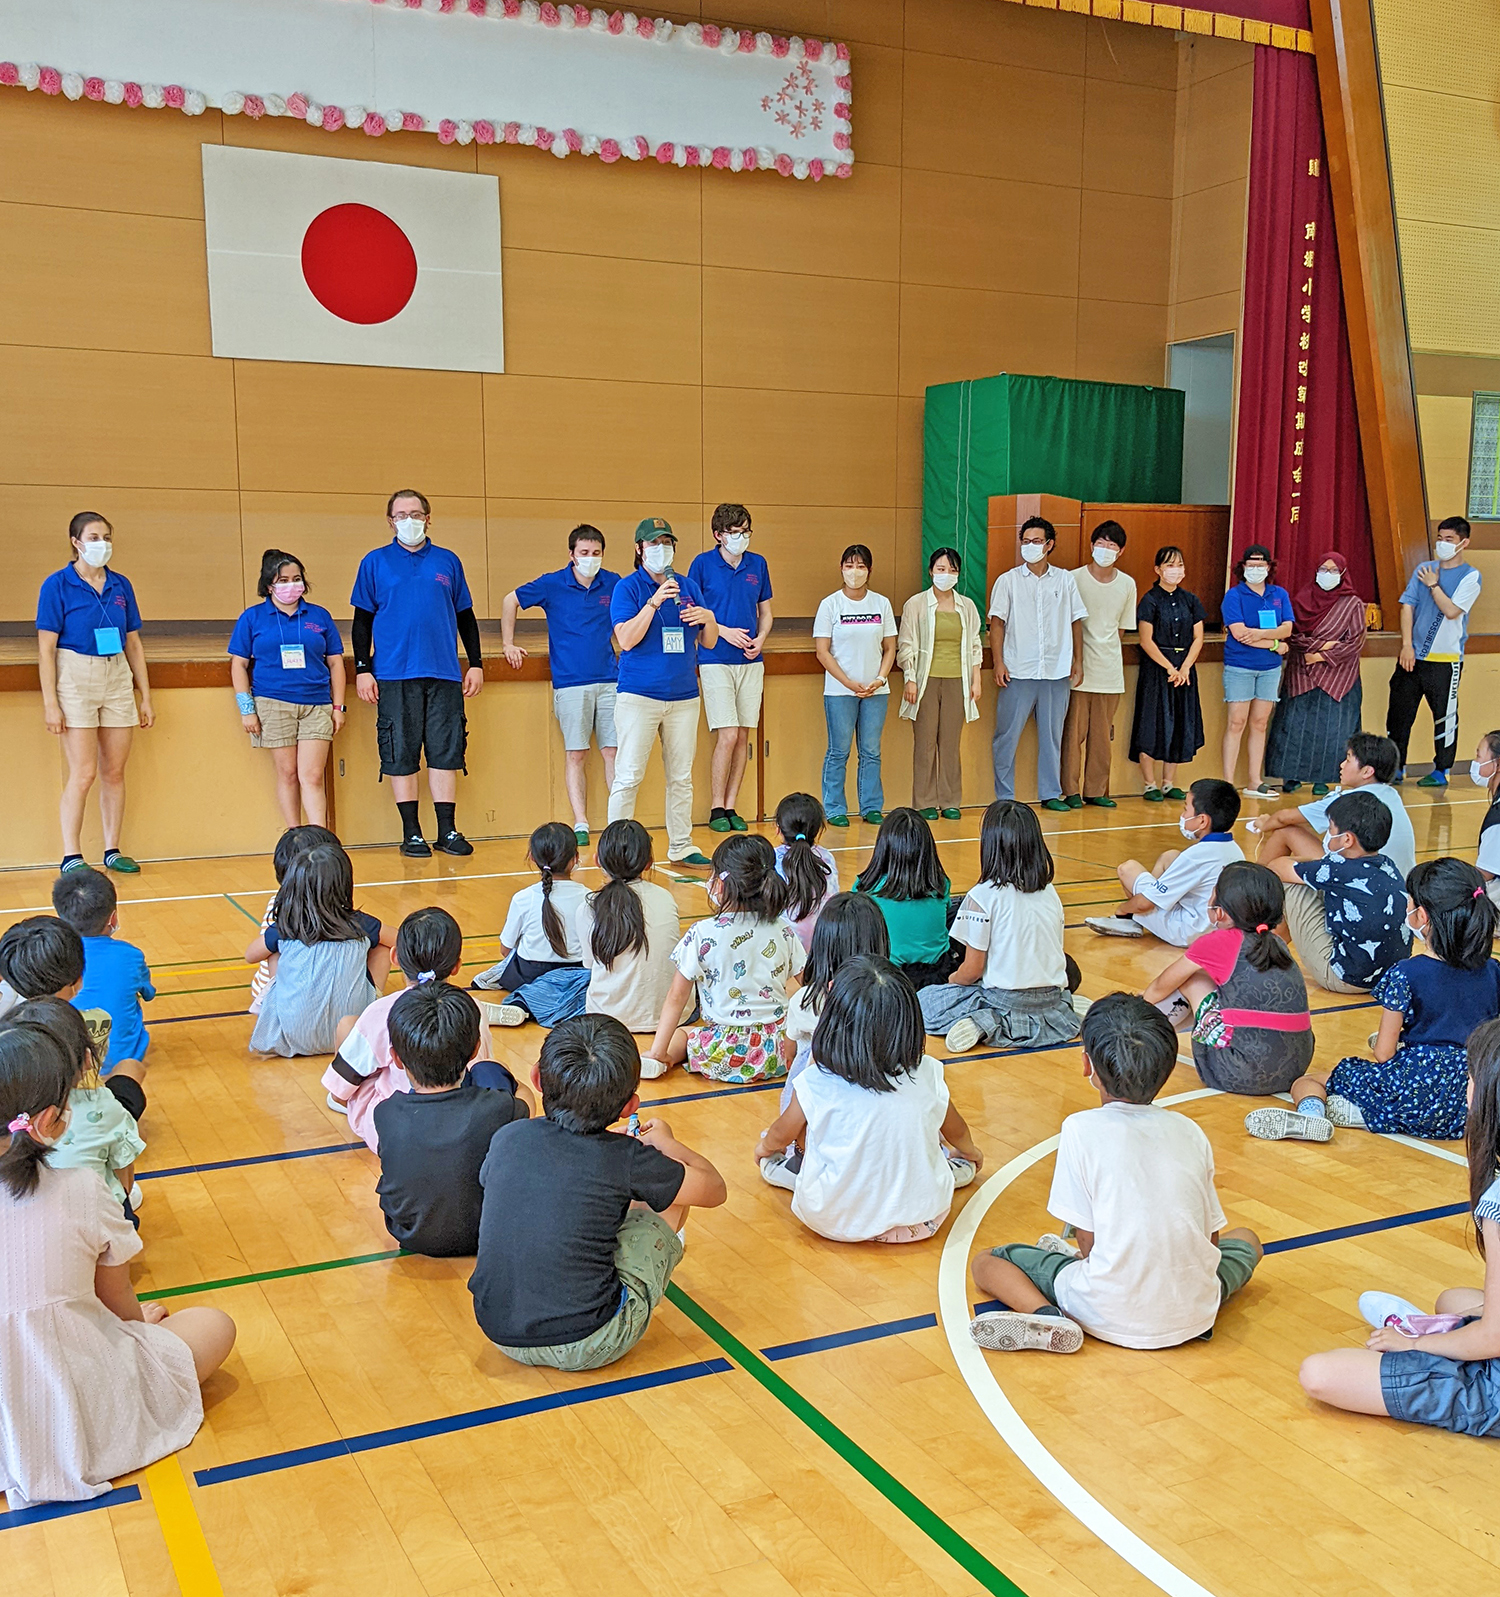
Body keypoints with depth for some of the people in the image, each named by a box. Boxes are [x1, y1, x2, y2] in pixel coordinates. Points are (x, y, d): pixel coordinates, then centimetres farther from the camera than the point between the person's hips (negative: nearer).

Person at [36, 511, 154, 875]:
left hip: (117, 679, 5)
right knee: (83, 773, -8)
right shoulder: (58, 585, -4)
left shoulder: (121, 586, 9)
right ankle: (71, 858, -1)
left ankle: (112, 851, 16)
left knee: (114, 772, 7)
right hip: (76, 679, -5)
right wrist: (50, 703, -13)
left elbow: (134, 644, 14)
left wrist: (146, 697, 12)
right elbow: (46, 649, -7)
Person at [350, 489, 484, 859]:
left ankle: (447, 831, 9)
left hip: (444, 675, 2)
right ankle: (411, 833, 8)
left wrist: (476, 663, 11)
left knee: (446, 752, 2)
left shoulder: (448, 562, 12)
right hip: (394, 676, -1)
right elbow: (362, 620, 7)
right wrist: (362, 669, -1)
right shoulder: (375, 562, 7)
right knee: (401, 755, 0)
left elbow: (465, 617, 17)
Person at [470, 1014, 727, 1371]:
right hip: (589, 1347, -4)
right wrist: (663, 1141, 21)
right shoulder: (627, 1161, -15)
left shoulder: (507, 1138, -5)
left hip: (501, 1335, 4)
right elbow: (715, 1189, 2)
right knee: (669, 1197, 12)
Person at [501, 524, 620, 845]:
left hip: (609, 681, 2)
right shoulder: (552, 585, 0)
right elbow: (510, 601, 13)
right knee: (575, 755, -1)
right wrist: (508, 644, 12)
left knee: (613, 752, 0)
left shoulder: (613, 584, 6)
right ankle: (580, 824, 2)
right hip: (570, 684, -2)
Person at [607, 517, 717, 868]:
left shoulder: (689, 587, 12)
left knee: (681, 777, 11)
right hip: (639, 696, -5)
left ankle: (681, 847, 20)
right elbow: (627, 640, -14)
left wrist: (708, 619, -6)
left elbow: (708, 643, 15)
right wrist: (654, 602, -20)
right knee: (629, 776, -6)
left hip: (684, 696, 5)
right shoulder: (628, 587, -2)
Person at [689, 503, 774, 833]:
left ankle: (731, 807, 13)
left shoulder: (758, 564, 9)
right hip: (715, 661, -4)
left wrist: (760, 639, -2)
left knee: (743, 736, 4)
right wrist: (724, 632, -12)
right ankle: (717, 809, 2)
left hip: (751, 662, 4)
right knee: (727, 736, -11)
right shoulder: (702, 564, -2)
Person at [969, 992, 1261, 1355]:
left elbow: (1089, 1242, -6)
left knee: (987, 1262, 17)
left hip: (1112, 1318, -3)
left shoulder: (1082, 1130, -8)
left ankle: (1046, 1316, -10)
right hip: (1194, 1317, 4)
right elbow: (1212, 1237, 11)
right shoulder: (1190, 1132, 4)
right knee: (1245, 1240, 34)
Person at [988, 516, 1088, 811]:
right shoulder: (1008, 580, 4)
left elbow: (1076, 621, 14)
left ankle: (1051, 793, 17)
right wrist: (998, 662, -7)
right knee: (1007, 735, -2)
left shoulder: (1065, 580, 9)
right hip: (1018, 672, -2)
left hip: (1057, 672, 2)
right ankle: (1004, 796, 6)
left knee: (1052, 735, 8)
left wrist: (1078, 661, 9)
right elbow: (997, 623, 2)